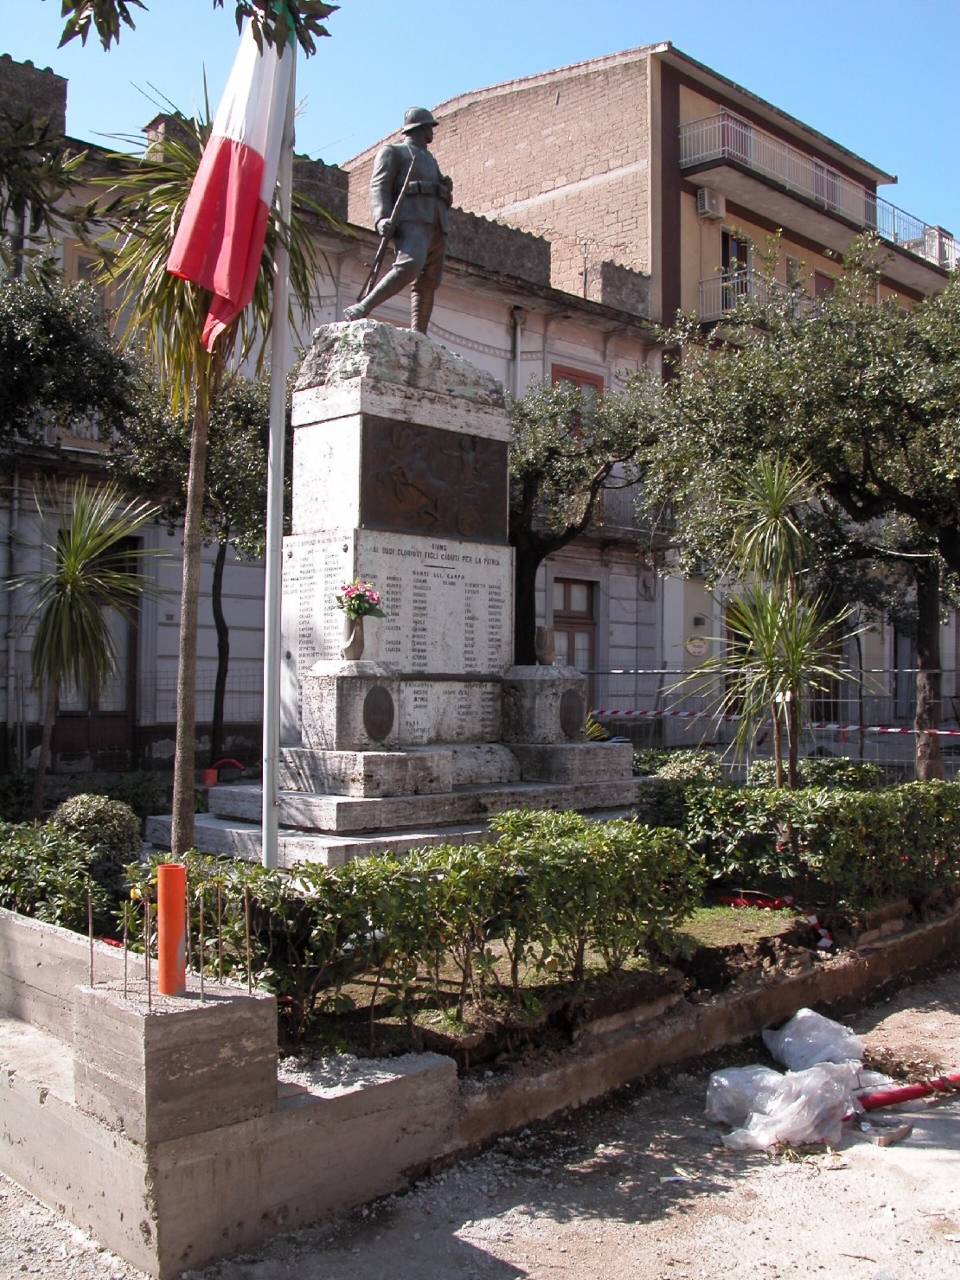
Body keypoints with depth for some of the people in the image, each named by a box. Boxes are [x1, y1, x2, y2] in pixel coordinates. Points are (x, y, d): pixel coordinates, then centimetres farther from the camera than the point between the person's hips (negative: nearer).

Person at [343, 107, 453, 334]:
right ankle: (361, 309, -35)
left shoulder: (431, 160, 36)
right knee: (410, 266, -31)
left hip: (435, 227, 7)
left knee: (428, 282, -7)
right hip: (411, 220, -7)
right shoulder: (392, 152, 14)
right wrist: (382, 219, -21)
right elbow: (378, 187, -2)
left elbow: (446, 201, 34)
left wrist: (447, 190, 9)